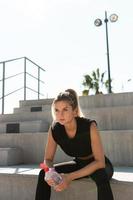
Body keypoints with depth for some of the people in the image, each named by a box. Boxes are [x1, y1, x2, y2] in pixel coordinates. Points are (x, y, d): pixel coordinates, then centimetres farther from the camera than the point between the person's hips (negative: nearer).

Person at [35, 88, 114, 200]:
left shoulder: (90, 126, -31)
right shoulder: (54, 129, -20)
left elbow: (100, 162, -30)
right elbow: (48, 159, -9)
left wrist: (70, 177, -37)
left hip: (98, 165, -3)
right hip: (79, 164, 4)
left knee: (101, 176, -38)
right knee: (44, 174, -14)